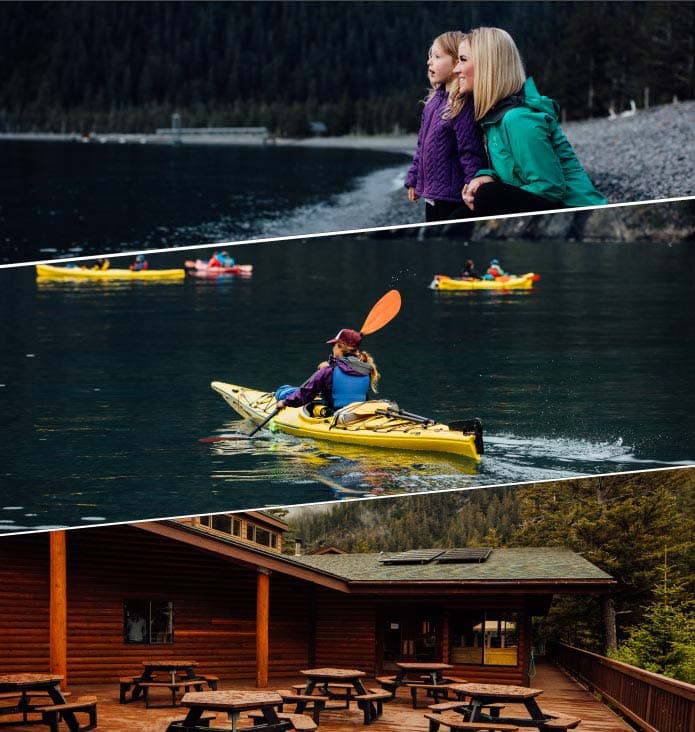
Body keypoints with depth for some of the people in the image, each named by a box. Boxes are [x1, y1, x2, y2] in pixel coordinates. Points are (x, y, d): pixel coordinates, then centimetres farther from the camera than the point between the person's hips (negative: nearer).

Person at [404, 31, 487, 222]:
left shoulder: (463, 106, -16)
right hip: (432, 196, 9)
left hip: (453, 200, -9)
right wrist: (413, 180, 19)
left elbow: (471, 153, -18)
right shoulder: (434, 101, 11)